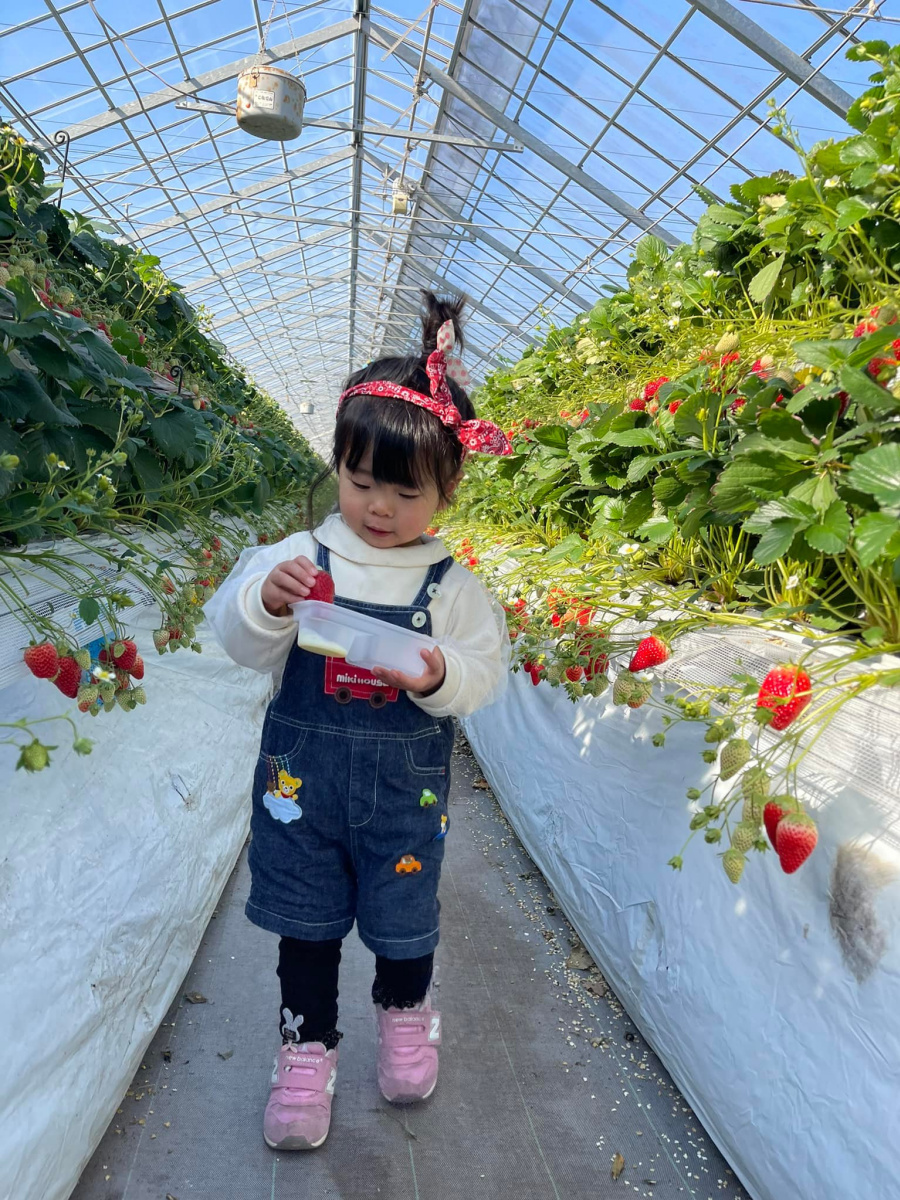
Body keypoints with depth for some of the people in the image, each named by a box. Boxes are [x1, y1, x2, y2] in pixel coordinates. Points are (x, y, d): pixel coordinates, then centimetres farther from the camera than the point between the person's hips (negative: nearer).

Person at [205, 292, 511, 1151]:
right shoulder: (297, 556, -6)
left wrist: (441, 676, -27)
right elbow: (237, 638, -9)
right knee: (305, 916, 16)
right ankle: (307, 1045, 41)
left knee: (403, 913, 19)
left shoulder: (451, 584, -6)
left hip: (405, 781, 0)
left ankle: (404, 1014, 51)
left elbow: (483, 674, -7)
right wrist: (267, 599, -29)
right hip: (302, 771, 1)